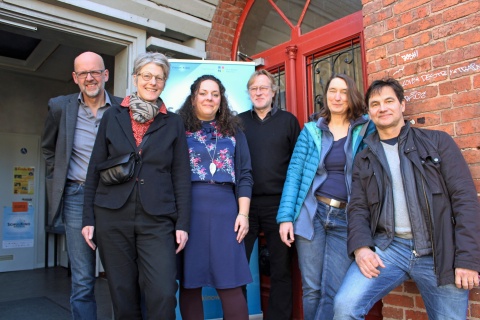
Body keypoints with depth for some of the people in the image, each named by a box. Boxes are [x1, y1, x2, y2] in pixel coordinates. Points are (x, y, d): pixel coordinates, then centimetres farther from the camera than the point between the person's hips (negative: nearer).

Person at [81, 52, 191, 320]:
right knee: (123, 294, 9)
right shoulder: (113, 116, 8)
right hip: (112, 218, 1)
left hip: (157, 220, -1)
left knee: (163, 295, -9)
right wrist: (89, 217, 4)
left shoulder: (173, 123, 6)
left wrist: (183, 223, -3)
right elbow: (95, 169, 8)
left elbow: (181, 176, 4)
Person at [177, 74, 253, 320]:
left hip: (224, 209, 1)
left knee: (230, 283, 0)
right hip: (188, 208, 0)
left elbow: (244, 175, 9)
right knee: (189, 282, 6)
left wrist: (243, 213, 0)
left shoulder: (233, 131, 13)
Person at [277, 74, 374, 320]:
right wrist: (286, 216, -6)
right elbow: (294, 173, 2)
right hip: (312, 213, 1)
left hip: (347, 218, 0)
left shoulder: (366, 129, 7)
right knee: (311, 288, 7)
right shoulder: (311, 130, 7)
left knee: (334, 292, 1)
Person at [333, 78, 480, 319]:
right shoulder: (364, 159, 12)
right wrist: (360, 247, -11)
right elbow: (358, 208, 7)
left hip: (440, 252, 0)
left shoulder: (437, 142, 5)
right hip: (387, 246, 1)